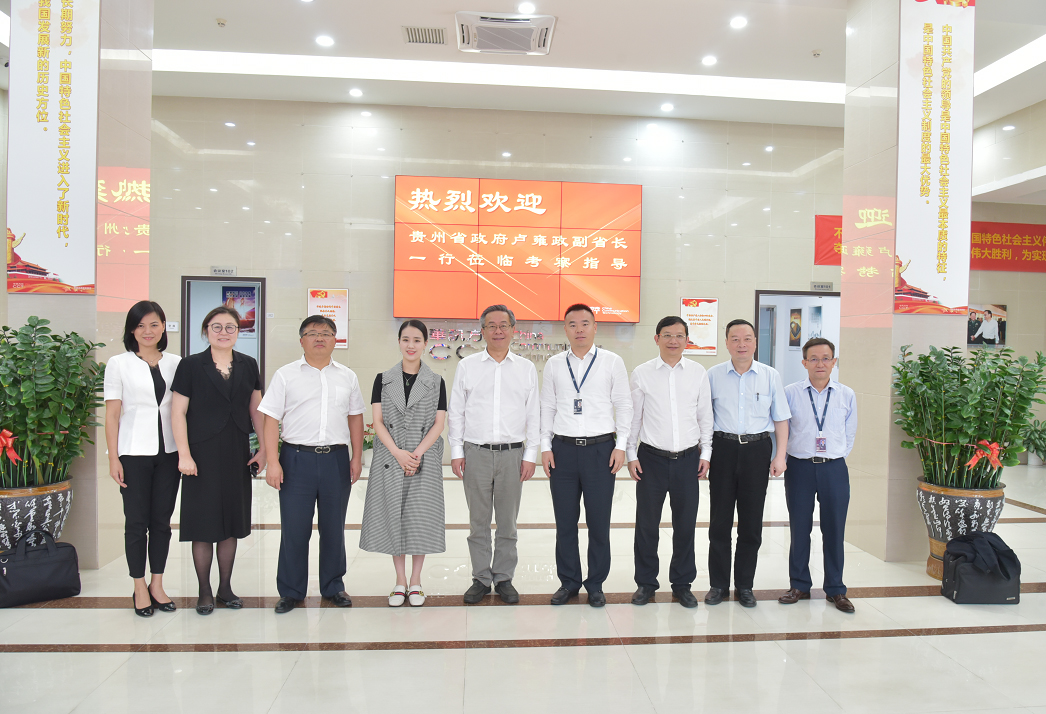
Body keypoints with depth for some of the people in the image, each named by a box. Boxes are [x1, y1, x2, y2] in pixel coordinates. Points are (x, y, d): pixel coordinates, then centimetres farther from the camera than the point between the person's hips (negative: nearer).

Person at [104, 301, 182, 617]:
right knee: (137, 521, 5)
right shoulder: (118, 364, 0)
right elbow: (112, 414, -2)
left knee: (162, 520, 9)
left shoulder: (175, 363, 7)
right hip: (135, 453, -2)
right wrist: (113, 458, -6)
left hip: (168, 452, 3)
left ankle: (157, 584, 22)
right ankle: (140, 588, 19)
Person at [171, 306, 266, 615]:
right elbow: (178, 412, -5)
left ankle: (225, 587, 24)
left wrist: (265, 446, 4)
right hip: (202, 454, -3)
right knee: (203, 524, 3)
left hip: (237, 455, 3)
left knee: (231, 522, 10)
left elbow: (256, 409, 10)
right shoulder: (191, 365, -3)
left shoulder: (248, 365, 7)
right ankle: (205, 592, 17)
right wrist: (184, 454, -11)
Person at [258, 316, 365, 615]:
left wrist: (357, 457, 8)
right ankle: (291, 592, 19)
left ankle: (333, 587, 26)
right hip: (297, 458, -2)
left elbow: (355, 418, 13)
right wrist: (272, 461, -9)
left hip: (336, 458, 2)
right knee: (294, 528, 4)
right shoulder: (285, 375, 2)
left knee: (334, 528, 11)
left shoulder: (347, 377, 9)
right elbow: (271, 419, -2)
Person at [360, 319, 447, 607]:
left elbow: (438, 424, 0)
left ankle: (416, 581, 17)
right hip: (389, 458, 1)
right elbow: (378, 422, 0)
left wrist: (417, 454, -13)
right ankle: (400, 581, 20)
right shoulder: (383, 379, 6)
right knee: (393, 516, 4)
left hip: (425, 459, -1)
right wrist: (398, 453, -13)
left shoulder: (436, 382, 5)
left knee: (421, 516, 0)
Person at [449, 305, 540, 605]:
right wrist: (456, 451, 1)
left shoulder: (527, 368, 6)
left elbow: (533, 414, 7)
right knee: (478, 522, 7)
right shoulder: (467, 366, 5)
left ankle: (504, 579, 21)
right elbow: (456, 412, 6)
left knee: (507, 522, 8)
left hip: (512, 453, 0)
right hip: (476, 453, 0)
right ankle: (481, 578, 20)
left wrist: (531, 455, 1)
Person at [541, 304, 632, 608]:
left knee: (599, 522, 5)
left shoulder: (613, 362, 3)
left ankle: (596, 584, 20)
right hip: (563, 449, 2)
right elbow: (547, 408, 11)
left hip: (601, 449, -2)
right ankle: (568, 581, 23)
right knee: (565, 521, 8)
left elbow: (624, 405, 4)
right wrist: (545, 447, 4)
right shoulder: (554, 365, 8)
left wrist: (621, 446, -3)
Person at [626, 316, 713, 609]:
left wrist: (705, 453, 6)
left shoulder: (698, 373, 3)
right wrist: (631, 454, 1)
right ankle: (646, 582, 23)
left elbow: (705, 416, 9)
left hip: (688, 458, 1)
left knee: (686, 525, 9)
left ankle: (682, 584, 26)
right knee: (647, 524, 7)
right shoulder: (641, 373, -1)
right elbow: (633, 416, 3)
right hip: (651, 458, -1)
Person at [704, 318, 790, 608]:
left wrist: (780, 455, -1)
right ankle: (718, 584, 19)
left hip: (757, 449, 1)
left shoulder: (770, 376, 4)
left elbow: (781, 419, 7)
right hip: (723, 448, 0)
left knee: (751, 522, 8)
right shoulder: (713, 375, 2)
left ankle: (745, 585, 22)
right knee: (719, 520, 6)